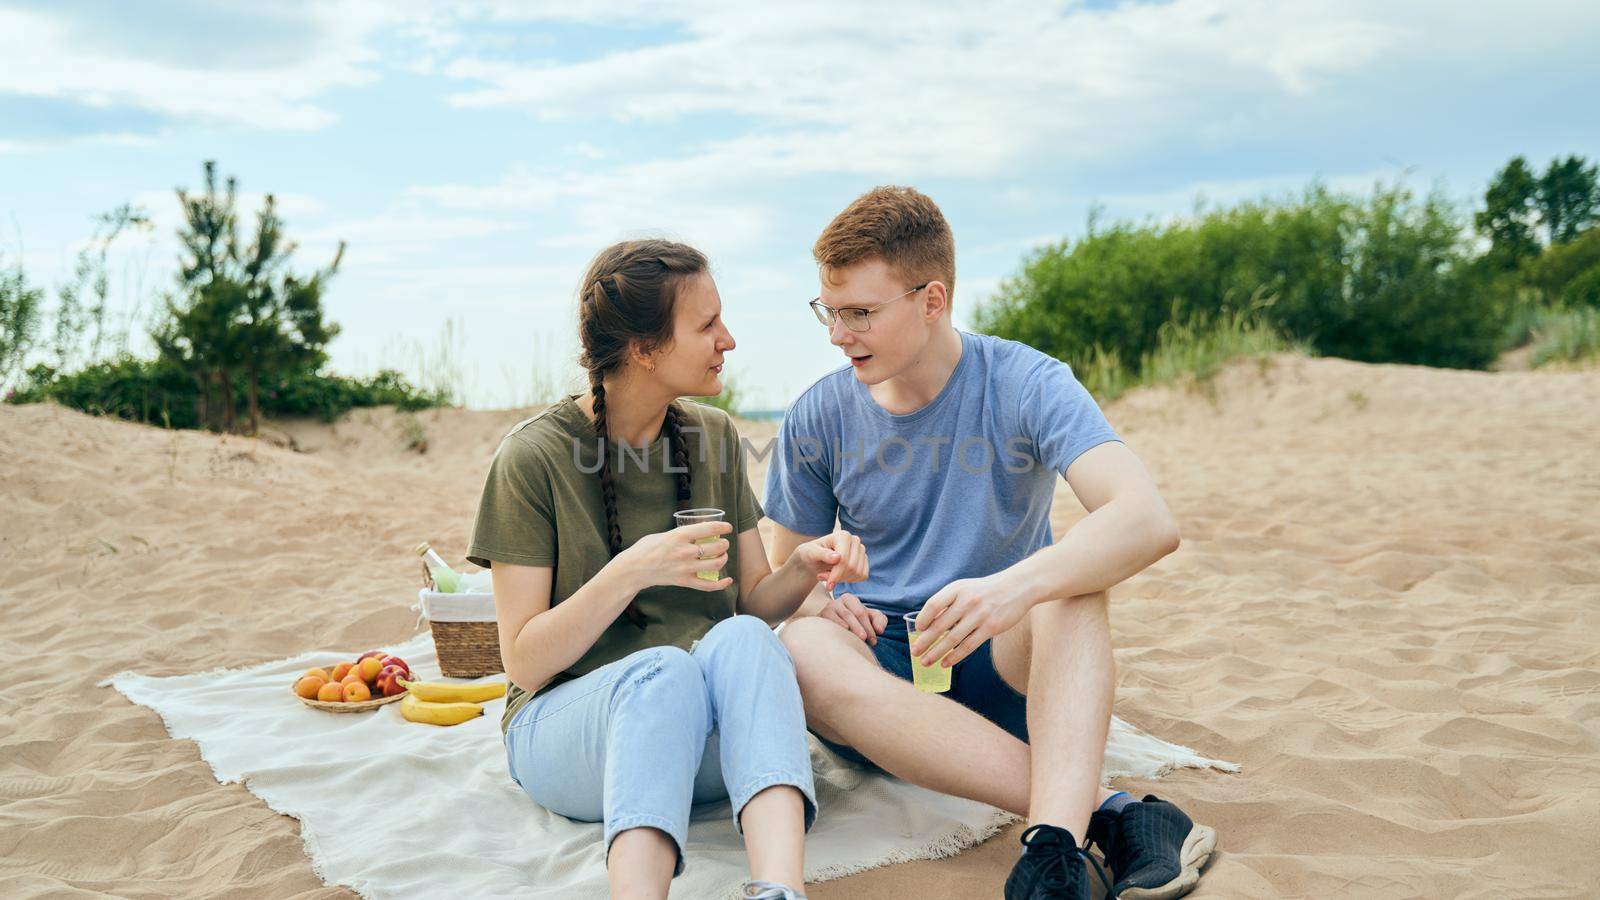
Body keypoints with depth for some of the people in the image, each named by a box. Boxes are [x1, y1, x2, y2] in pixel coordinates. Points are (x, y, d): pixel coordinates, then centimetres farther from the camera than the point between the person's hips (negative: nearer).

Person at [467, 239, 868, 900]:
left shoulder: (714, 436, 8)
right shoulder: (534, 457, -7)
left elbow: (754, 604, 10)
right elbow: (524, 664, -8)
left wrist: (804, 567, -13)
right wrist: (630, 572, -24)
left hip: (706, 734, 4)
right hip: (565, 719, -3)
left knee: (739, 640, -31)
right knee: (660, 669, -36)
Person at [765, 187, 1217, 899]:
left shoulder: (1024, 385, -10)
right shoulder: (818, 418, 0)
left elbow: (1149, 522, -25)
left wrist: (1013, 587, -43)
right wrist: (816, 597, -16)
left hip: (1003, 668, -1)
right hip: (882, 668, 2)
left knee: (1074, 576, -31)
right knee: (805, 647, -33)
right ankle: (1108, 814, -36)